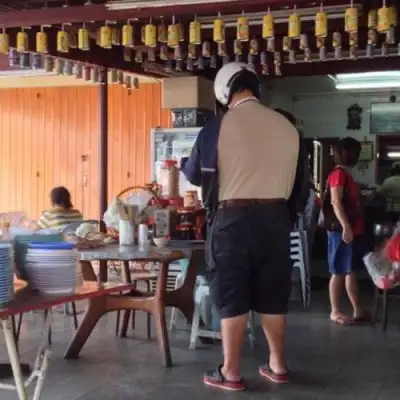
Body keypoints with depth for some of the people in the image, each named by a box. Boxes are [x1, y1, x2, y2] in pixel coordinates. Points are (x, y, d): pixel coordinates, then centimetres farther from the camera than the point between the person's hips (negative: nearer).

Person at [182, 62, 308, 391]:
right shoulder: (287, 126, 4)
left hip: (233, 217, -4)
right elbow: (299, 179, 13)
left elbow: (195, 174, 4)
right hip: (275, 216, 4)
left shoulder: (218, 126, -8)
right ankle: (278, 365, 24)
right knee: (273, 293, 13)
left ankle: (231, 372, 9)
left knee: (232, 295, 3)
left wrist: (185, 165, 27)